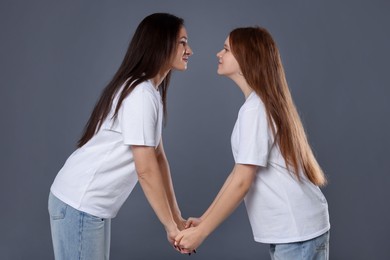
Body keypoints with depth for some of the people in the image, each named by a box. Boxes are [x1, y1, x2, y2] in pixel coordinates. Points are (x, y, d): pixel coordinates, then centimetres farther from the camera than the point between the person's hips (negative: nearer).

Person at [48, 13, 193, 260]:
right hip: (79, 203, -9)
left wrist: (177, 218, 7)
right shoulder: (140, 94, -20)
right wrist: (170, 226, -12)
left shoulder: (153, 92, 10)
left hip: (94, 203, 9)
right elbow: (146, 169, -20)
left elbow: (158, 157, 9)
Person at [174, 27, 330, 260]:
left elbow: (242, 183, -19)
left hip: (299, 230, -9)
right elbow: (238, 173, 11)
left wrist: (201, 233, -13)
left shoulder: (255, 108, -17)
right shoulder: (264, 104, 12)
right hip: (289, 229, 9)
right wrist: (204, 220, 9)